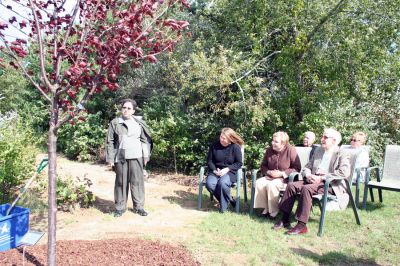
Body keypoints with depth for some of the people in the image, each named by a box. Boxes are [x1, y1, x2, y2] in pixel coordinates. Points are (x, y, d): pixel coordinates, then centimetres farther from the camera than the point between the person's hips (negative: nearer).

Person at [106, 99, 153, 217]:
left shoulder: (139, 123, 6)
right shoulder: (115, 123, 4)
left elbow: (145, 140, 8)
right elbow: (110, 142, 5)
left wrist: (146, 156, 4)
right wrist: (110, 158, 1)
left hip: (136, 157, 0)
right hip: (120, 157, 0)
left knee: (137, 181, 2)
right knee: (121, 182, 5)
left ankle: (139, 206, 11)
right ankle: (120, 207, 15)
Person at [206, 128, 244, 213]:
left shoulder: (235, 147, -6)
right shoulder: (214, 145, 1)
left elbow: (239, 163, -5)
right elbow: (209, 160, 6)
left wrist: (227, 169, -17)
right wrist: (214, 170, -12)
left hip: (230, 172, -3)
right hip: (215, 171, 3)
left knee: (222, 183, -37)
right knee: (209, 184, -29)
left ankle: (224, 204, -7)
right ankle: (228, 200, -5)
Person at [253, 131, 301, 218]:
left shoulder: (291, 150, -11)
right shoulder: (269, 150, 5)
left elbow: (297, 168, -13)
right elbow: (263, 166, 15)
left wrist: (281, 173, -19)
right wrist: (269, 172, -7)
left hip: (285, 178, -5)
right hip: (270, 177, 6)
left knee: (271, 185, -33)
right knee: (258, 183, -22)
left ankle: (274, 210, -14)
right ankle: (266, 208, -9)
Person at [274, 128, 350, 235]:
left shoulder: (342, 155, -3)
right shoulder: (318, 150, 18)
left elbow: (345, 172, -20)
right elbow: (307, 167, 19)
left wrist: (322, 177, -22)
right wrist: (308, 175, -6)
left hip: (330, 184, -7)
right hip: (313, 180, 7)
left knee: (306, 188, -33)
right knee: (291, 185, -15)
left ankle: (302, 225, -27)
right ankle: (285, 219, -8)